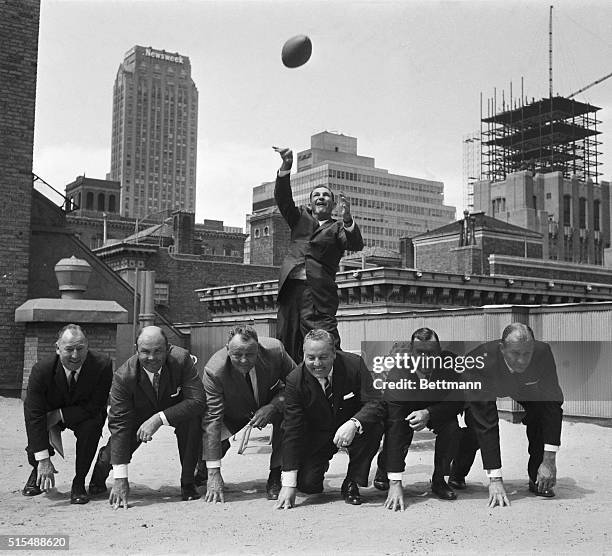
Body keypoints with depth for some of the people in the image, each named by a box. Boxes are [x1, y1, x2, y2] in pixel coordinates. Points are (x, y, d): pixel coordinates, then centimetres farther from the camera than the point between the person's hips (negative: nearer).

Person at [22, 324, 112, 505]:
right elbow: (34, 414, -30)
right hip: (52, 413, 1)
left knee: (92, 426, -32)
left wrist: (59, 415, -29)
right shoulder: (42, 370, -29)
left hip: (84, 416, -1)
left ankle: (79, 482, -11)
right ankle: (38, 471, 6)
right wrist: (43, 460, -34)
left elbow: (95, 407, -23)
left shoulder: (102, 365, -29)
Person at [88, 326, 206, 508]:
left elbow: (198, 401, -33)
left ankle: (188, 483, -13)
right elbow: (119, 425, -29)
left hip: (175, 410, -1)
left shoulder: (182, 359, -31)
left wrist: (160, 418, -45)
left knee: (193, 419, -31)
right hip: (139, 414, 2)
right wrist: (120, 478, -32)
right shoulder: (123, 376, -29)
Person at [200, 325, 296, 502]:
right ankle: (203, 471, 15)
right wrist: (214, 474, -37)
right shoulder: (213, 370, -33)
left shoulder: (275, 350, -30)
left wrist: (272, 407, -35)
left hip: (271, 402, 0)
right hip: (233, 413, 0)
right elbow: (212, 421, -34)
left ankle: (276, 476, -12)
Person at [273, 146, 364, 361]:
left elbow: (356, 245, -6)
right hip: (290, 287, 4)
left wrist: (347, 219, -24)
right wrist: (286, 167, -9)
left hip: (319, 293, -3)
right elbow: (283, 199, 6)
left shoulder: (338, 228, 12)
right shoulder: (300, 217, 21)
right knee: (287, 349, 4)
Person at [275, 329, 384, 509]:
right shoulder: (295, 380, -18)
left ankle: (351, 484, -8)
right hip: (317, 436, 0)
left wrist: (353, 423, -46)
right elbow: (292, 430, -19)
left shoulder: (354, 365, -20)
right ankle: (321, 465, 21)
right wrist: (288, 483, -24)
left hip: (350, 430, 0)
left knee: (374, 426, -32)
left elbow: (374, 404, -23)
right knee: (307, 484, -20)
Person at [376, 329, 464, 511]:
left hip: (437, 410, 1)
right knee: (399, 434, -28)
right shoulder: (397, 375, -34)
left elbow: (458, 400, -22)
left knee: (452, 427, -27)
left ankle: (439, 481, -3)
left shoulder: (449, 363, -29)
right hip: (406, 411, -1)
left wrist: (428, 413, -42)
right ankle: (384, 469, 8)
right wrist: (395, 483, -42)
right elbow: (394, 431, -38)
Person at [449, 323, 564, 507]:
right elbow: (487, 424, -42)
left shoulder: (543, 353, -35)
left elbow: (553, 405, -29)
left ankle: (538, 480, -7)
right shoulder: (481, 364, -42)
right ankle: (457, 474, 5)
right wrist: (495, 479, -43)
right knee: (476, 424, -25)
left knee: (544, 408, -24)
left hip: (525, 386, 2)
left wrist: (549, 459, -34)